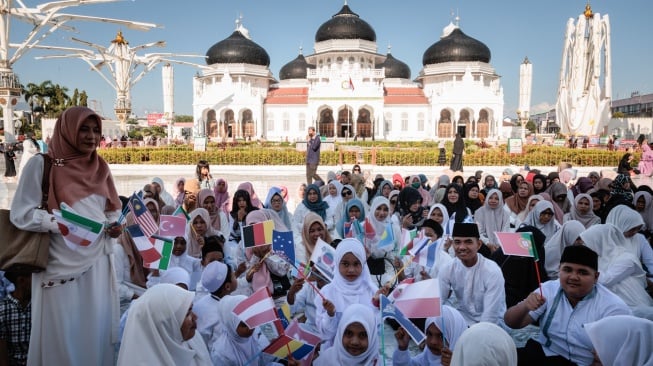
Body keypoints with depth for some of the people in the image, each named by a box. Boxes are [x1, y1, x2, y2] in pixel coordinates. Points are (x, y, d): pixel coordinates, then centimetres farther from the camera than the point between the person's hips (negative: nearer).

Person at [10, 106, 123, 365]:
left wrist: (115, 226, -3)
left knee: (98, 330, 10)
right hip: (62, 266, -4)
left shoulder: (99, 168, 11)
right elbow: (21, 214, -8)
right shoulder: (42, 164, -5)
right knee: (64, 333, 3)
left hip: (98, 263, 5)